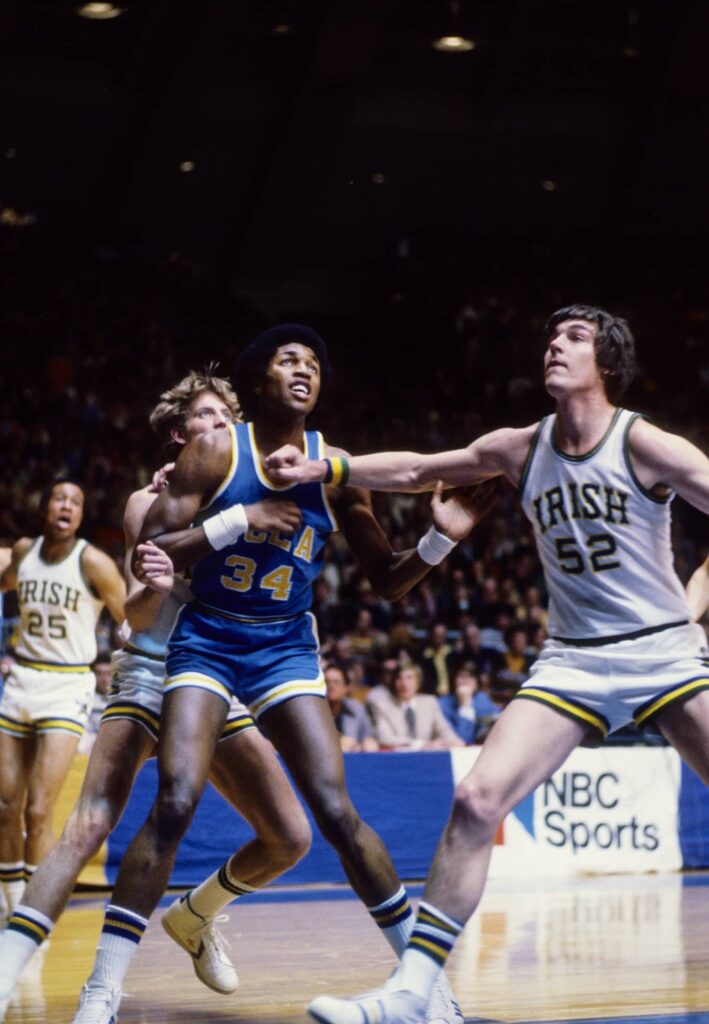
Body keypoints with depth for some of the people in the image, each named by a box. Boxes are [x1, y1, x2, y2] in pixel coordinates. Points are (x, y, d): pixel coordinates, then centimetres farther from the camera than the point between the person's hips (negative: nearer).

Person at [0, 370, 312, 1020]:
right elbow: (135, 615, -9)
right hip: (150, 679, -4)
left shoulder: (248, 504, 9)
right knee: (90, 827, -23)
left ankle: (194, 918, 26)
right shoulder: (152, 502, 0)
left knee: (289, 838, -2)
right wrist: (152, 588, -32)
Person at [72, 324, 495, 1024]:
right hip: (206, 643, -2)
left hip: (285, 650, 2)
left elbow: (386, 579, 4)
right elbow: (149, 551, -14)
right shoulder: (217, 450, -9)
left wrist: (441, 539, -14)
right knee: (174, 802, -18)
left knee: (338, 812, -8)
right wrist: (242, 517, -24)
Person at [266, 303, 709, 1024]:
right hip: (573, 660, 3)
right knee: (476, 800, -12)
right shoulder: (520, 450, 5)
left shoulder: (642, 444, -9)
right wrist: (320, 469, 7)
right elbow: (416, 471, 15)